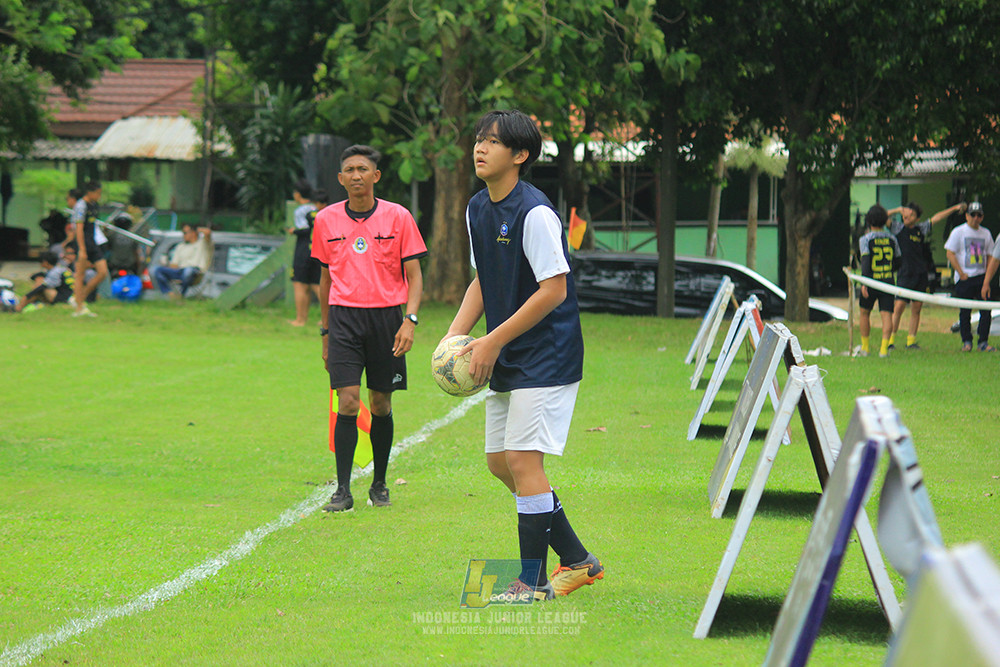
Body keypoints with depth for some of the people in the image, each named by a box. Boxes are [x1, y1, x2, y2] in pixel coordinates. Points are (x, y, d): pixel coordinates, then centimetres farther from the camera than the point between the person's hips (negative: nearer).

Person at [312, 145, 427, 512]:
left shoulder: (398, 217, 1)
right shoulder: (326, 220, 7)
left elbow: (414, 276, 2)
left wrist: (409, 320, -12)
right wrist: (325, 331, 16)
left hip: (386, 316, 0)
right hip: (344, 316, 0)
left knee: (381, 406, 5)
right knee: (348, 402, -11)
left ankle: (379, 486, 20)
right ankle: (343, 490, -9)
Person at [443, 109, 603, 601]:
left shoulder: (534, 213, -18)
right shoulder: (477, 209, 8)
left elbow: (554, 290, -20)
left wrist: (493, 342, -18)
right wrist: (456, 334, 4)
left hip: (546, 354, -9)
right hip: (505, 359, 9)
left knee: (522, 459, -11)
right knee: (500, 462, 11)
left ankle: (532, 582, -2)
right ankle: (578, 561, 22)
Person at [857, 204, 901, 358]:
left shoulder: (865, 239, -3)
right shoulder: (892, 239, 7)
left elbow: (865, 260, -15)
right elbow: (897, 263, 14)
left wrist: (864, 283, -19)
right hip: (888, 281, 2)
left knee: (864, 313, 16)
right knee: (886, 315, -4)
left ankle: (865, 347, 17)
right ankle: (884, 348, -18)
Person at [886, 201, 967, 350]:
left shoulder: (921, 229, 13)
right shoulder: (897, 227, 5)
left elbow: (936, 218, 20)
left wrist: (955, 208, 21)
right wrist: (897, 210, -2)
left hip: (921, 275, 4)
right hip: (905, 274, -4)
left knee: (916, 308, 4)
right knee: (899, 306, -11)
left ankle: (911, 340, 10)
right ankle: (890, 339, -4)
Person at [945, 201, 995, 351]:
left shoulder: (986, 233, 12)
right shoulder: (958, 232, -1)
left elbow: (990, 255, 18)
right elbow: (950, 253, -6)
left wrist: (988, 276, 6)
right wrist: (961, 273, -11)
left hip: (982, 277, 4)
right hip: (964, 278, -4)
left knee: (985, 311, -2)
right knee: (965, 311, -1)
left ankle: (983, 342, 2)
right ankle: (967, 342, 8)